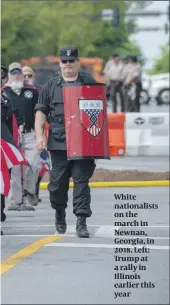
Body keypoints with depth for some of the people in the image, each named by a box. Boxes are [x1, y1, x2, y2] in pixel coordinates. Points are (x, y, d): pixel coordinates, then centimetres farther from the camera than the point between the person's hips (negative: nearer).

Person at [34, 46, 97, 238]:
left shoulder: (90, 84, 11)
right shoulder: (51, 86, 11)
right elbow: (41, 111, 9)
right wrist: (39, 135, -2)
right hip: (58, 143, 1)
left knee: (81, 180, -7)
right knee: (58, 182, 5)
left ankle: (81, 222, -9)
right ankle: (59, 213, 29)